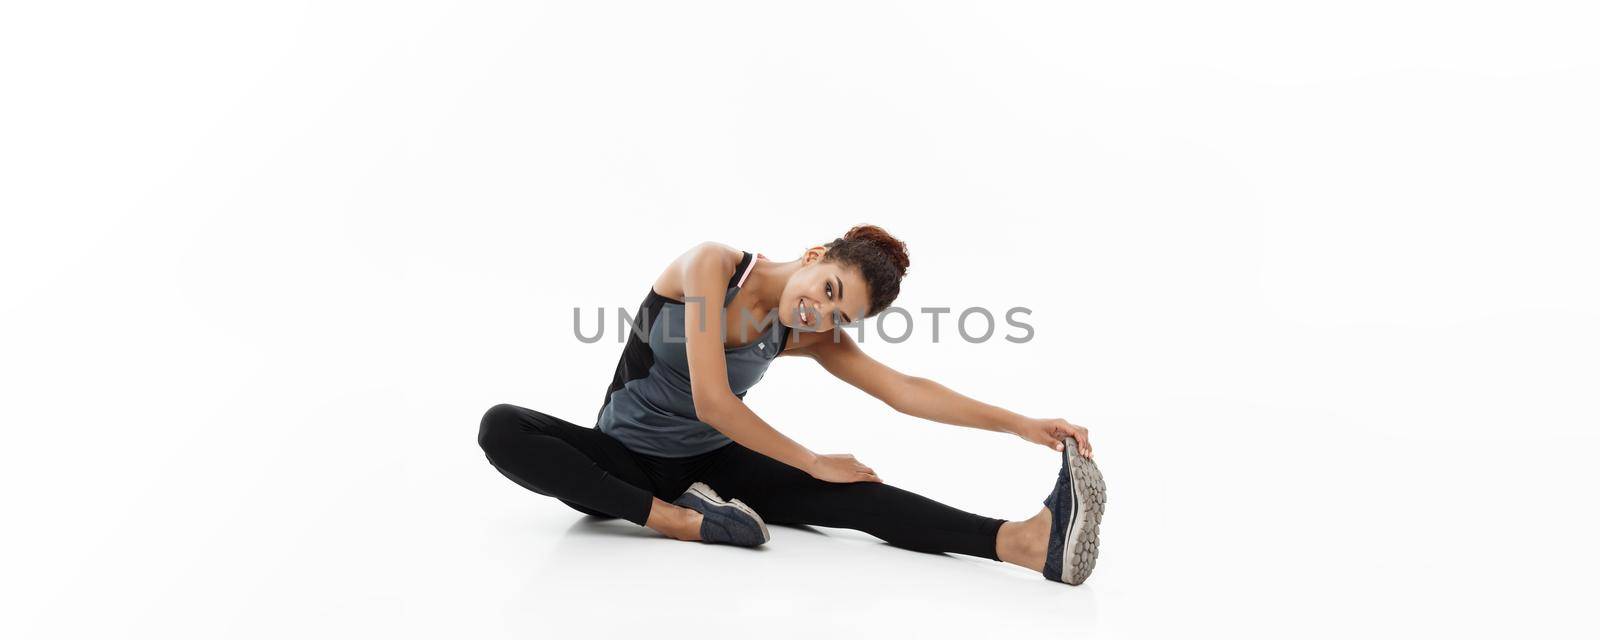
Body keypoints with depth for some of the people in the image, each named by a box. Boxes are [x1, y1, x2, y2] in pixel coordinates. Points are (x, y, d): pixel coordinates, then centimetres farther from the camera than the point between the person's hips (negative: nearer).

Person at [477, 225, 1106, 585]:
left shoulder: (813, 338, -6)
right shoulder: (711, 265, -23)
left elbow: (904, 390, -13)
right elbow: (710, 401, -29)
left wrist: (1021, 424, -22)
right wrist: (813, 462, -23)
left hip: (707, 465, 3)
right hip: (624, 459, -2)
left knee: (851, 493, -24)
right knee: (500, 428, -34)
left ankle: (1027, 541, -41)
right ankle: (674, 519, -41)